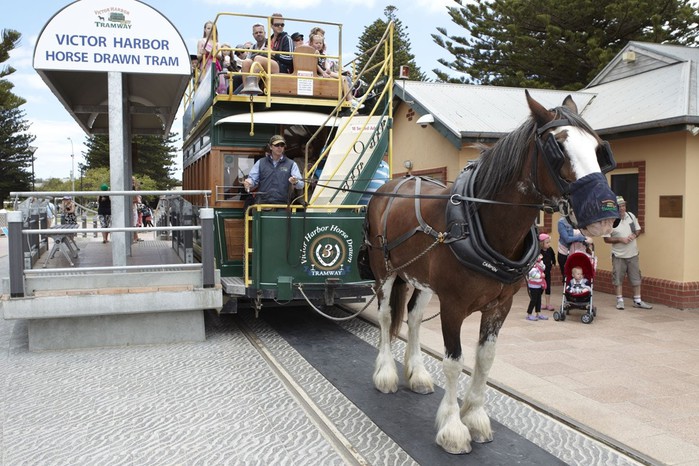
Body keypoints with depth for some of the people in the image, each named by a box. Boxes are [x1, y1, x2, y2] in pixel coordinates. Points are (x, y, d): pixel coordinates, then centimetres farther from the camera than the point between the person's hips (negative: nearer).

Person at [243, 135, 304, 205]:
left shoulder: (291, 164, 8)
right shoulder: (260, 163, 12)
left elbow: (301, 184, 1)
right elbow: (252, 179, 10)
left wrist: (295, 182, -22)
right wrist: (248, 183, -14)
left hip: (283, 204, 0)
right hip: (263, 204, 1)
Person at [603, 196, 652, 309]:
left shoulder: (631, 216, 3)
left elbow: (638, 230, 13)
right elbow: (607, 239, -10)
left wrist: (634, 235, -8)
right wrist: (620, 239, -19)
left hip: (633, 254, 4)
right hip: (618, 255, -4)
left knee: (636, 278, 8)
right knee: (618, 278, 3)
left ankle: (637, 301, 18)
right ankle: (620, 300, 15)